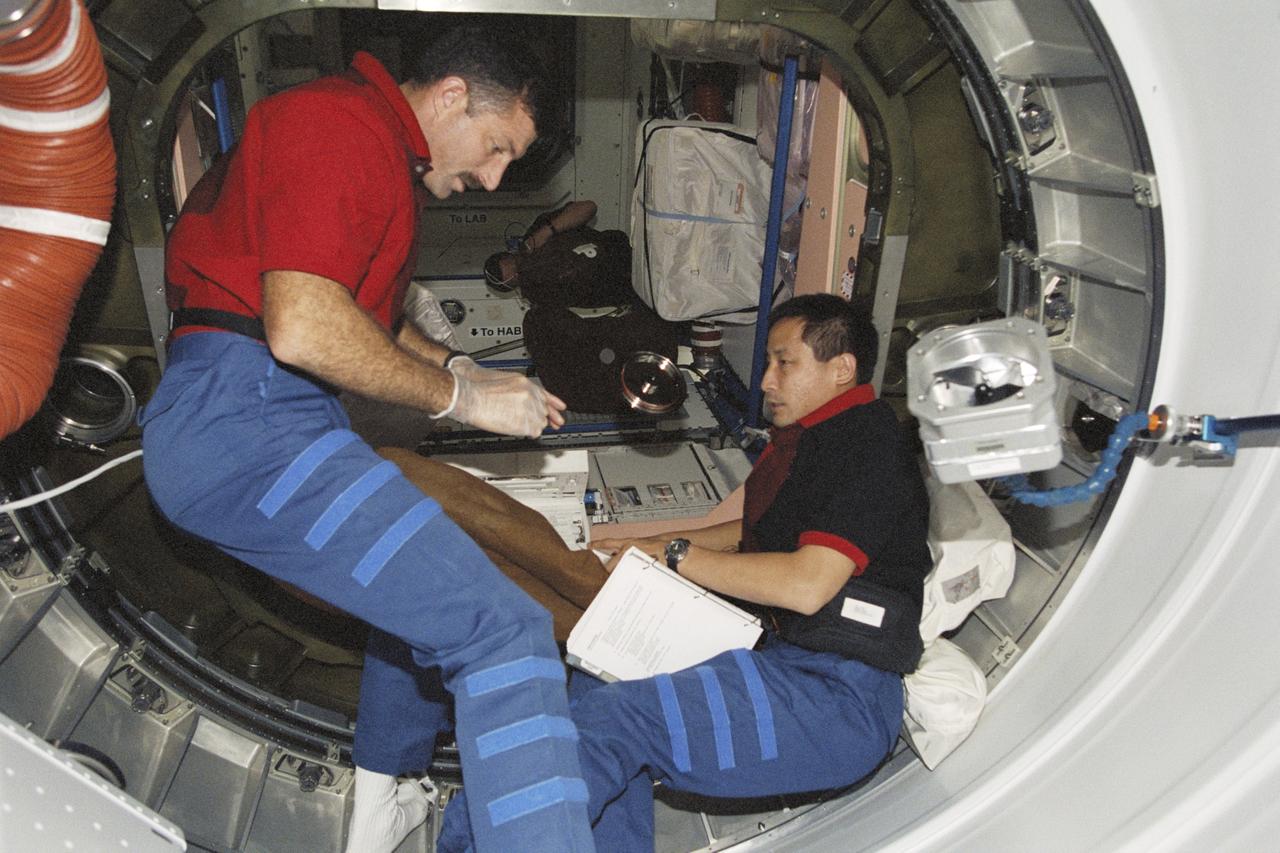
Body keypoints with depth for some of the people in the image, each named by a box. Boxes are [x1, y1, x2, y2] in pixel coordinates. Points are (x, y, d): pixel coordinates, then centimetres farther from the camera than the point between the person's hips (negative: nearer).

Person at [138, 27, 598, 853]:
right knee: (503, 632, -21)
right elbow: (303, 330, -23)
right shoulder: (341, 122, -11)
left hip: (270, 419, 11)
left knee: (428, 587, 27)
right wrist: (460, 396, -11)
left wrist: (463, 371, 15)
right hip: (242, 419, -11)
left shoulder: (391, 158, 23)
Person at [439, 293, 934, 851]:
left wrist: (679, 555, -11)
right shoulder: (807, 437, 18)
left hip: (837, 699, -10)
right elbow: (760, 534, 28)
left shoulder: (866, 443, -12)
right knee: (595, 680, 6)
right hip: (779, 655, 10)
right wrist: (651, 548, 17)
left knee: (608, 721, -23)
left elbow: (806, 585, -22)